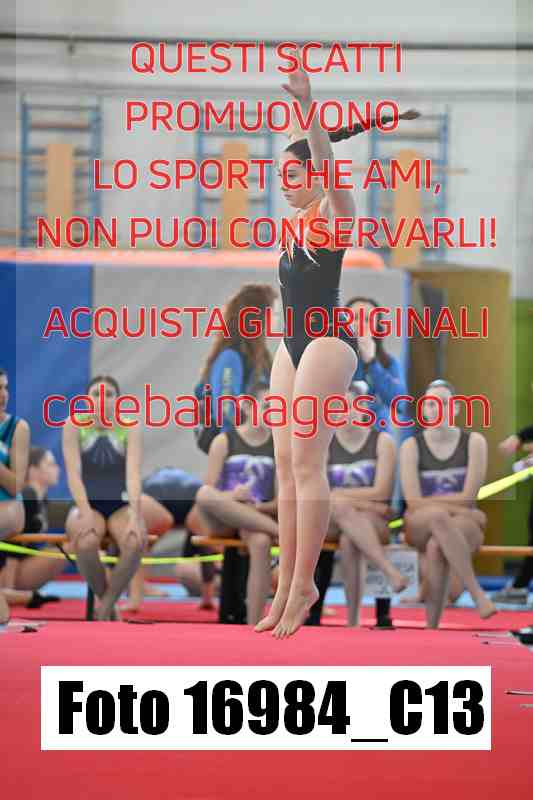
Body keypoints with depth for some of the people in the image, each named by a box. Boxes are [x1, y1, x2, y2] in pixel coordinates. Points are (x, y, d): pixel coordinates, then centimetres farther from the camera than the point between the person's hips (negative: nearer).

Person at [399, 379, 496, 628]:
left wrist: (428, 502, -8)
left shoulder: (474, 442, -1)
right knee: (438, 516, -39)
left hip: (464, 525, 0)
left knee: (436, 547, -38)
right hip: (420, 527, 0)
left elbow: (468, 497, -9)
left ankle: (432, 626, -33)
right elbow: (414, 503, -10)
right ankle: (478, 595, -41)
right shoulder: (411, 446, -1)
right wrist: (458, 508, -12)